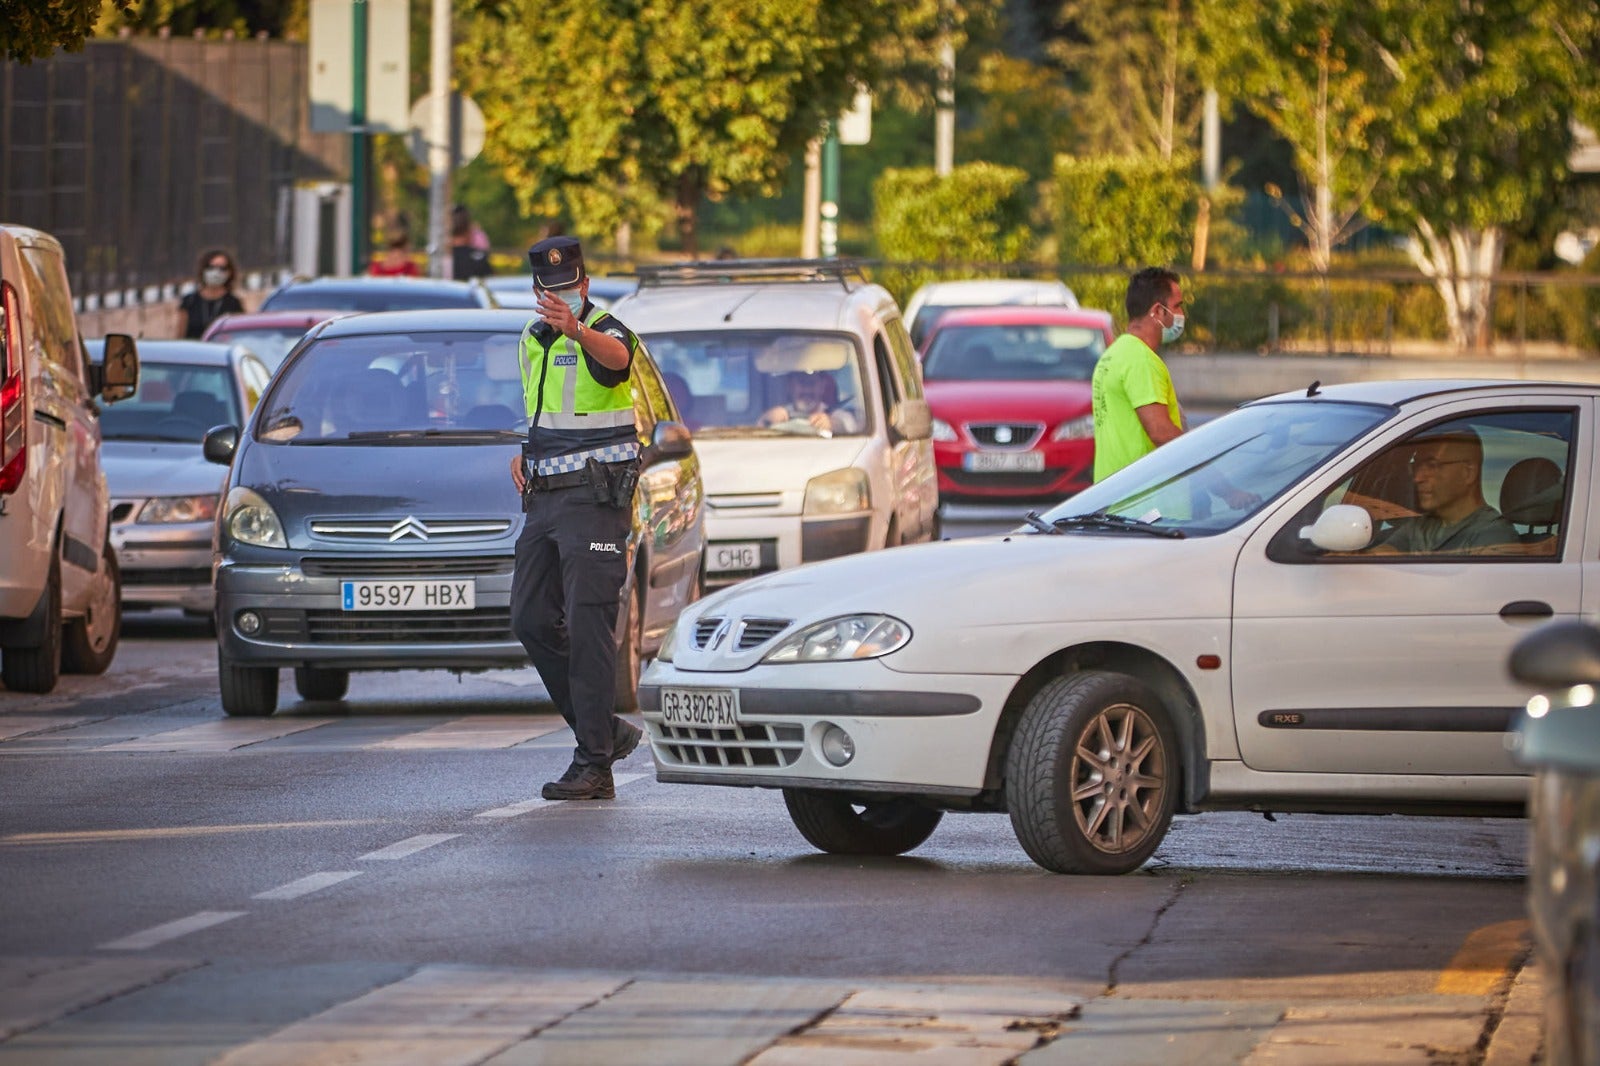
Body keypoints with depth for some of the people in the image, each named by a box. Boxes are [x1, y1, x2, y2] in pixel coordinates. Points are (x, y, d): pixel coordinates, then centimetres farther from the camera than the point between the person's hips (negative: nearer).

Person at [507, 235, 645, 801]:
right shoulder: (533, 341, 14)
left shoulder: (604, 332, -11)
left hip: (596, 498, -8)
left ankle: (594, 764, -10)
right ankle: (606, 729, 18)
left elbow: (617, 356, -38)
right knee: (531, 620, 6)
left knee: (589, 626, -11)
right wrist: (524, 455, 11)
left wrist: (578, 330, -59)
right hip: (545, 497, 8)